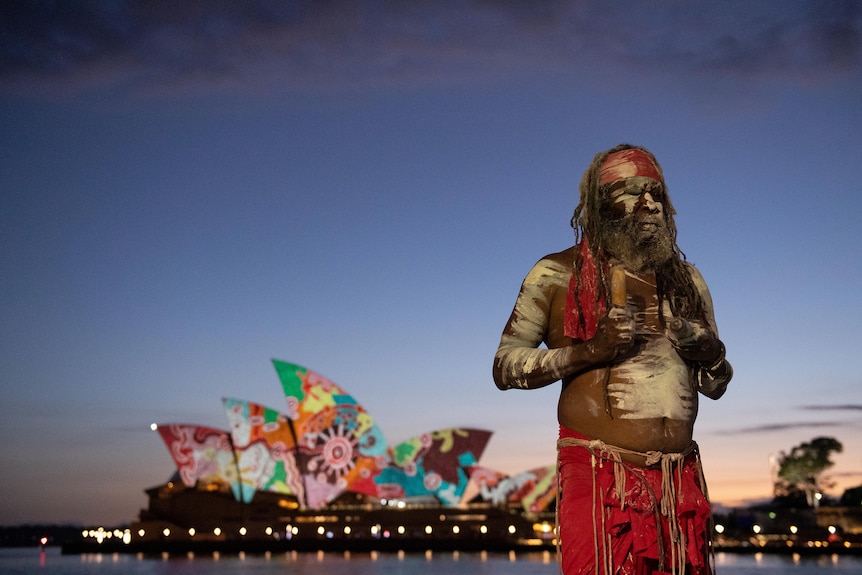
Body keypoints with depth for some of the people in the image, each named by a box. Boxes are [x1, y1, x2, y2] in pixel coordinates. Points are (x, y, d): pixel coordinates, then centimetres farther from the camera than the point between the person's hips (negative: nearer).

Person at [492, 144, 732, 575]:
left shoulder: (686, 279, 16)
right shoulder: (557, 275, 3)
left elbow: (717, 387, 21)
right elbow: (504, 367, -2)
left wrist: (712, 356, -3)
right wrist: (590, 351, -15)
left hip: (681, 480, 5)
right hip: (599, 476, -4)